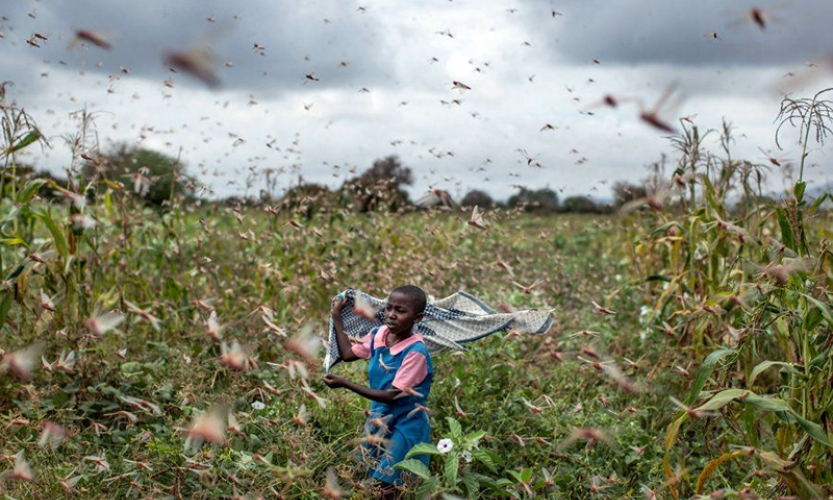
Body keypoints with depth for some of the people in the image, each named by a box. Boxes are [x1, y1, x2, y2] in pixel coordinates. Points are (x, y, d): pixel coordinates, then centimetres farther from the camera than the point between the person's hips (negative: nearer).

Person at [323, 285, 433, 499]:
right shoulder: (378, 334, -8)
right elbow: (347, 353, 10)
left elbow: (392, 396, -29)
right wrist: (337, 316, 6)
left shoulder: (415, 351, -29)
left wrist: (345, 384, -29)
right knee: (371, 480, 20)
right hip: (379, 419, 7)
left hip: (404, 425, -7)